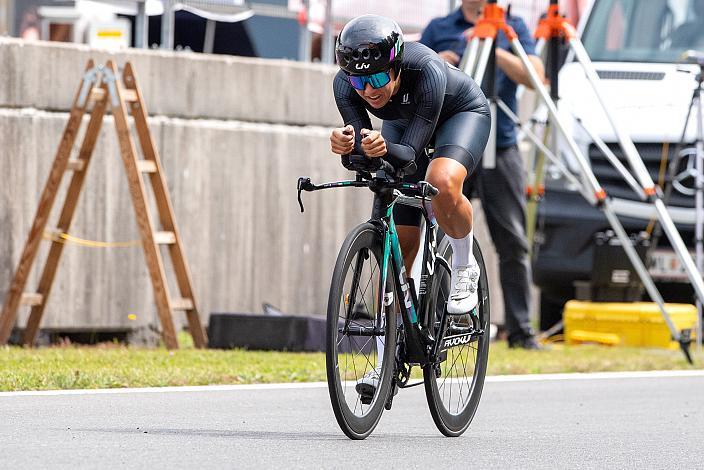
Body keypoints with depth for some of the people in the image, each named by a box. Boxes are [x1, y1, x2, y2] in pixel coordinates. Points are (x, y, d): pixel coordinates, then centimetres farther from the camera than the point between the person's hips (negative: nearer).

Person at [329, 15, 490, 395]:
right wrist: (346, 145, -51)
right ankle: (387, 360, 5)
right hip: (401, 123, 4)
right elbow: (362, 147, -29)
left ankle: (464, 268, -9)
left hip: (461, 114, -4)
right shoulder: (345, 85, -29)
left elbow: (411, 154, -40)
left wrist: (384, 149, -61)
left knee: (442, 184, -38)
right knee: (399, 242, -2)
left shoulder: (426, 72, -41)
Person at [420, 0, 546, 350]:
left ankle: (521, 331, 3)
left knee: (513, 244, -1)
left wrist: (494, 50, -15)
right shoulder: (438, 29, 10)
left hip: (501, 148, 0)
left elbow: (535, 76, -5)